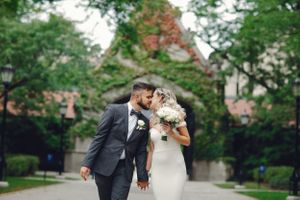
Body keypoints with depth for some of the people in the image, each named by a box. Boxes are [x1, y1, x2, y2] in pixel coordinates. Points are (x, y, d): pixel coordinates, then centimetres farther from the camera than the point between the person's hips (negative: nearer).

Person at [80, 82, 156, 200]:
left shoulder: (145, 122, 8)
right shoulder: (114, 110, -4)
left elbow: (141, 151, 11)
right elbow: (98, 137, -6)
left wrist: (142, 176, 9)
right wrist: (87, 163, -11)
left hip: (124, 169, 2)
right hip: (104, 165, -2)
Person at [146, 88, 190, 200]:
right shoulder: (152, 121, 9)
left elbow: (187, 141, -1)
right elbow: (151, 149, 13)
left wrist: (171, 133, -16)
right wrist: (147, 170, 10)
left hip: (175, 167, -3)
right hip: (157, 168, 3)